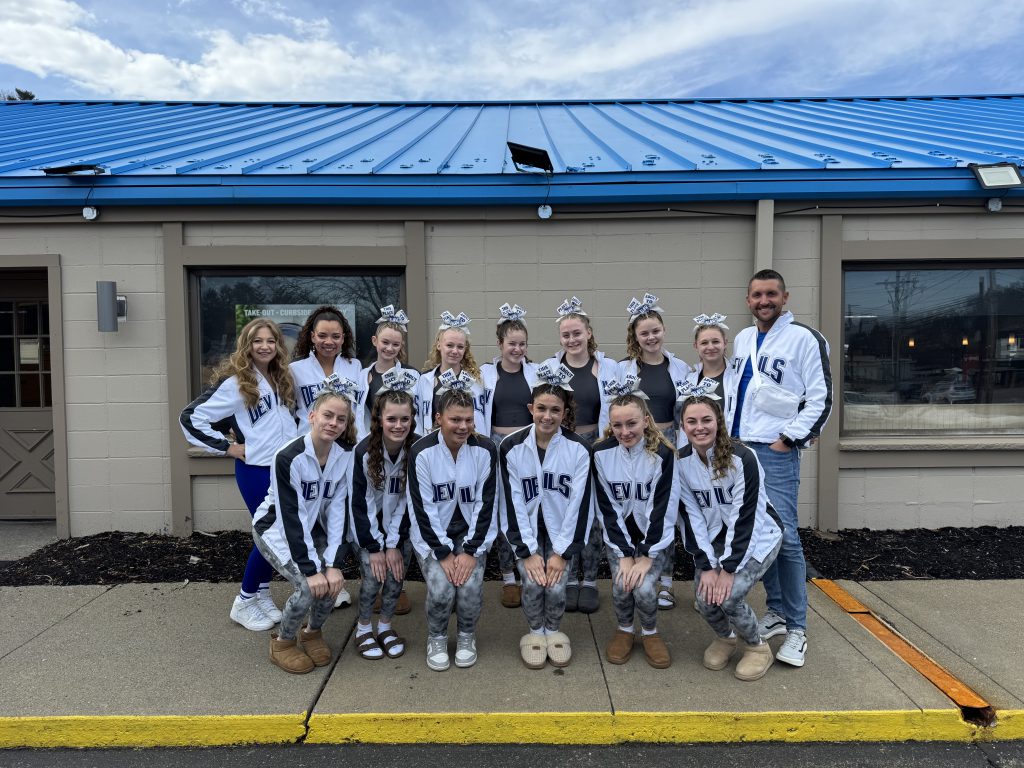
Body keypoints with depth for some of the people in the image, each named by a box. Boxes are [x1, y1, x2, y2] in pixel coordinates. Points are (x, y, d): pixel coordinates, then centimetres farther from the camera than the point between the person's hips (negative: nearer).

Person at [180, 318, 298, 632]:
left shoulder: (282, 379, 9)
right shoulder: (235, 382, -12)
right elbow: (191, 417, -13)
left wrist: (296, 446, 9)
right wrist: (228, 448, -12)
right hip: (257, 470, -6)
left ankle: (263, 595, 30)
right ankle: (244, 602, 18)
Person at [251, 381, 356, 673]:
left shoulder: (345, 456, -14)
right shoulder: (288, 457, -28)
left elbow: (338, 510, -14)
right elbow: (291, 516, -26)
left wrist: (333, 563, -21)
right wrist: (310, 569, -28)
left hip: (313, 528, 4)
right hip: (276, 528, -4)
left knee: (332, 581, -17)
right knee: (307, 586, -22)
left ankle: (313, 632, 14)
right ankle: (283, 642, 7)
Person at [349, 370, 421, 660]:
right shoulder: (364, 451, -23)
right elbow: (360, 503, -15)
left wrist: (395, 544, -12)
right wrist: (374, 547, -13)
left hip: (402, 525, 2)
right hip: (369, 525, -2)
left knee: (396, 575, -3)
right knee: (372, 578, -10)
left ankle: (385, 627, 21)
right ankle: (363, 629, 14)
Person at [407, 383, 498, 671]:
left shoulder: (485, 450, -11)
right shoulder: (422, 452, -15)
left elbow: (485, 504, -8)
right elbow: (423, 509, -13)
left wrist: (470, 550, -14)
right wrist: (443, 553, -16)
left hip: (472, 532, 1)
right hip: (432, 534, -1)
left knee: (470, 585, -21)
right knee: (440, 588, -21)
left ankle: (467, 635, 12)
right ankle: (437, 637, 11)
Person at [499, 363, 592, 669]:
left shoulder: (579, 449, -13)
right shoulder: (511, 448, -13)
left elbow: (579, 504, -11)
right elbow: (513, 503, -11)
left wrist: (561, 552, -13)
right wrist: (527, 552, -14)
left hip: (561, 530, 0)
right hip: (526, 531, 0)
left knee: (556, 585, -16)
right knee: (532, 584, -17)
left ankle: (554, 630, 16)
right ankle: (535, 631, 13)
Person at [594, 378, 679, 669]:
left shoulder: (663, 454, -18)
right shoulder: (601, 454, -12)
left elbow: (663, 508, -16)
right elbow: (607, 508, -9)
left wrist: (647, 555, -18)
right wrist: (624, 553, -14)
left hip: (654, 535, -1)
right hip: (618, 535, 2)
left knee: (644, 588, -20)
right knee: (621, 587, -18)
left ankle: (650, 632, 13)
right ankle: (624, 629, 15)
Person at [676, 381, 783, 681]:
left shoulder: (742, 458, -24)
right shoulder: (681, 462, -10)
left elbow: (744, 518, -22)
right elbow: (691, 517, -7)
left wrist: (728, 569, -22)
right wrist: (707, 565, -14)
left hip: (757, 535, -4)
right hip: (714, 538, 4)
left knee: (728, 596, -22)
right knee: (704, 598, -16)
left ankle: (757, 646, 9)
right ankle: (726, 637, 20)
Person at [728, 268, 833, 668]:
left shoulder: (804, 339, -7)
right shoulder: (742, 339, 15)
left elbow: (821, 398, -10)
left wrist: (789, 438, -13)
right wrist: (729, 436, 15)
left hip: (776, 453, -7)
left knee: (784, 537, -8)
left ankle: (797, 629, 4)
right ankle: (776, 610, 26)